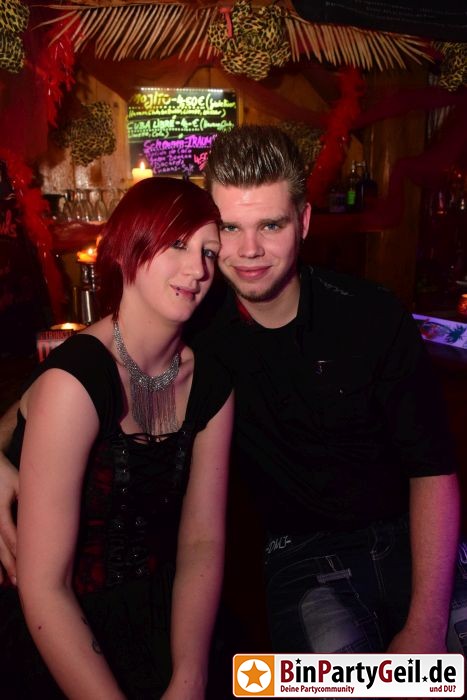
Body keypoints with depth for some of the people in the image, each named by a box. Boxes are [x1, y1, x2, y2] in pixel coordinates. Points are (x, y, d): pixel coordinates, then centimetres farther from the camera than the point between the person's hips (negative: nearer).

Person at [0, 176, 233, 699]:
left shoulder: (211, 387, -4)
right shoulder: (74, 381, -22)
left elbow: (202, 542, -4)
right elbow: (43, 588, -21)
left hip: (161, 619, 5)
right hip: (56, 646, -4)